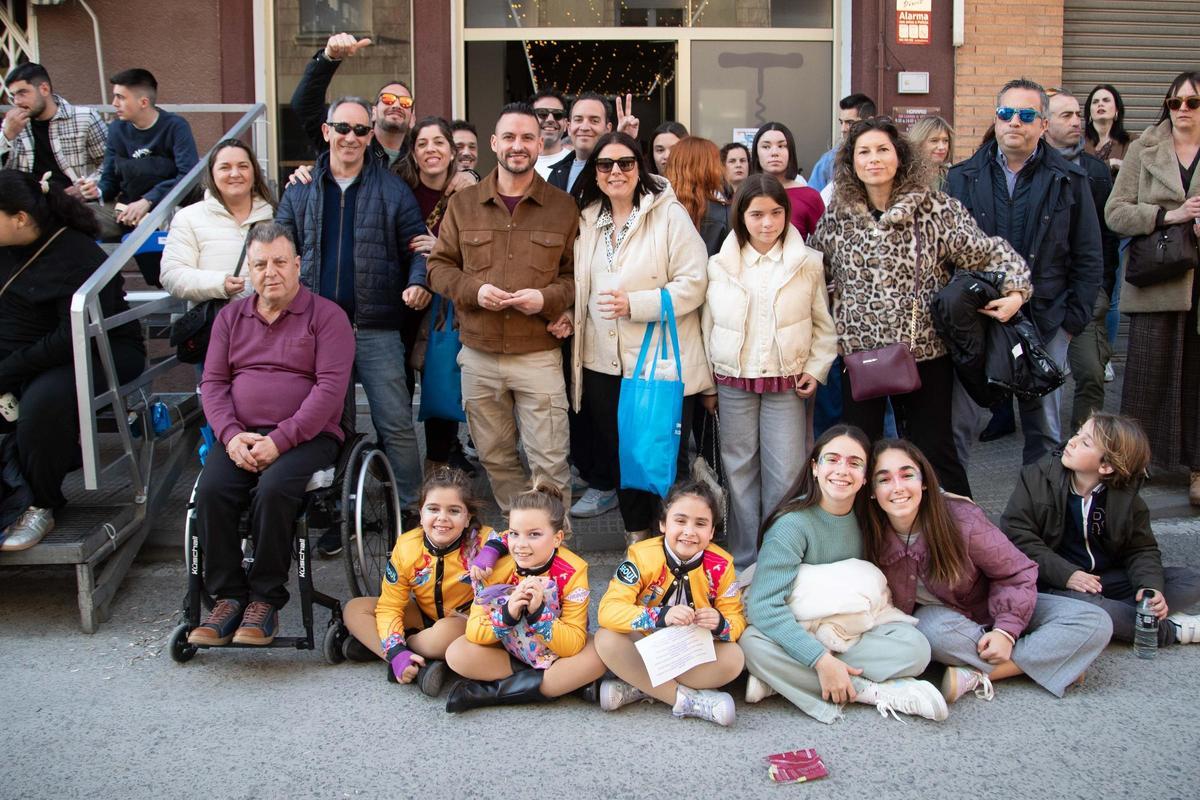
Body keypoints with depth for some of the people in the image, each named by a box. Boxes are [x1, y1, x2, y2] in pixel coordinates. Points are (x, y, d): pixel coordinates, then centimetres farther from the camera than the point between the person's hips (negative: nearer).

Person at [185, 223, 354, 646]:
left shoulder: (326, 315, 2)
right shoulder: (231, 317, 18)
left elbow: (329, 388, -8)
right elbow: (212, 383, 11)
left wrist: (280, 440, -17)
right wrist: (231, 435, -8)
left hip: (307, 436, -4)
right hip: (241, 437, 4)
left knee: (273, 489, -33)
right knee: (211, 489, -25)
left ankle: (265, 599, -17)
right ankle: (228, 597, -14)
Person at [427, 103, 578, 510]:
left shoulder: (562, 207, 3)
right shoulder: (463, 204, 8)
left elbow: (577, 275, 4)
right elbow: (439, 266, 9)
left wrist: (546, 299, -15)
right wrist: (474, 290, -10)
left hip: (539, 355, -2)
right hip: (478, 356, 3)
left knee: (549, 461, -2)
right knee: (495, 458, 13)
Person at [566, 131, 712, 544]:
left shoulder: (669, 215, -7)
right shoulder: (587, 220, 11)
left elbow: (693, 283, -13)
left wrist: (635, 304, -20)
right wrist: (568, 313, 1)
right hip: (603, 361, 6)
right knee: (618, 451, 13)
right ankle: (636, 534, 29)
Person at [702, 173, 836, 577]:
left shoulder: (808, 263, -1)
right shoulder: (720, 265, 1)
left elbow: (824, 325, 6)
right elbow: (708, 327, 6)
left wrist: (816, 369, -4)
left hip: (787, 383, -1)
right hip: (733, 383, 1)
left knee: (787, 475, -1)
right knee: (740, 470, 7)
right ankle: (745, 559, 17)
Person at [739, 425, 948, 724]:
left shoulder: (866, 520, -4)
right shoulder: (793, 523, -20)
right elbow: (764, 606, -28)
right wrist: (822, 660, -35)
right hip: (794, 632, -3)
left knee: (915, 645, -21)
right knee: (753, 643, -34)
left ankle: (782, 679, -24)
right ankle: (872, 691, -25)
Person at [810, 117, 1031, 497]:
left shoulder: (936, 208, -6)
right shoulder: (836, 217, 2)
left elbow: (989, 253, -2)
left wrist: (1015, 290, -17)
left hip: (926, 350, -2)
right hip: (858, 352, 2)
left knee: (934, 449, 7)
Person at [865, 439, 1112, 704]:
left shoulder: (961, 519, -23)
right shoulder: (871, 538, -21)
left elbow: (1016, 573, -12)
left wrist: (1006, 629, -23)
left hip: (991, 610, 2)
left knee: (1095, 623, -18)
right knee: (935, 630, -40)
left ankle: (979, 676, -26)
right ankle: (1052, 663, -23)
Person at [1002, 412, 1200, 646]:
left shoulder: (1126, 497, -1)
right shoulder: (1037, 477, -8)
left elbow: (1141, 549, 5)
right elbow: (1015, 532, -13)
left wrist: (1150, 586, -17)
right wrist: (1066, 574, -22)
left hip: (1108, 578, 4)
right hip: (1056, 583, -4)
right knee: (1081, 601, -38)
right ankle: (1169, 630, -18)